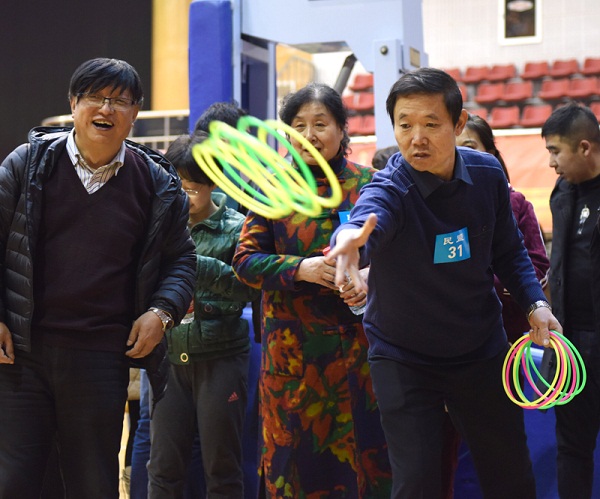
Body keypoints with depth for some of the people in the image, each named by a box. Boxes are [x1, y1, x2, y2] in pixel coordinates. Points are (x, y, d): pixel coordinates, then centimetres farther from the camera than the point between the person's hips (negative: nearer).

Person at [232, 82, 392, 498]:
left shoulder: (367, 183, 4)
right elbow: (245, 260, 1)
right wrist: (301, 268, -15)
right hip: (293, 346, 0)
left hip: (358, 340, 0)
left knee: (364, 447, 0)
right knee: (297, 452, 5)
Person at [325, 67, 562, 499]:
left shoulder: (487, 173, -9)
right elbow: (368, 220, -48)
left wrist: (535, 303, -4)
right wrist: (351, 239, -70)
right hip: (403, 361, -4)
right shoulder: (390, 189, -23)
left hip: (482, 350, 4)